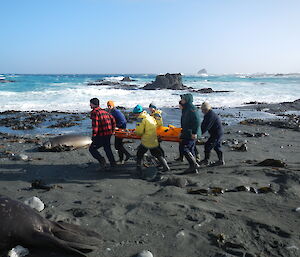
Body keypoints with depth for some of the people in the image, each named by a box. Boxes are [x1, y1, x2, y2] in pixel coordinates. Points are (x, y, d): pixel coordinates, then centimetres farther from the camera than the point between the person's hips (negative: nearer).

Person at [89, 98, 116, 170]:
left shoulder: (94, 112, -11)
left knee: (92, 149, 5)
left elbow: (95, 125, -18)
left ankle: (101, 159, -13)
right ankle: (112, 163, 26)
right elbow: (113, 119, 18)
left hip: (101, 135, -8)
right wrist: (112, 130, 23)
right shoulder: (104, 111, 15)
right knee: (107, 148, 22)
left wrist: (93, 136, -16)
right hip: (109, 134, 8)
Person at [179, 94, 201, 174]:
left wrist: (194, 133, -25)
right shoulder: (186, 109, 19)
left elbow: (197, 121, -22)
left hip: (191, 134, -10)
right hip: (187, 133, 10)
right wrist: (182, 132, 25)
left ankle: (194, 164, -7)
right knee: (190, 150, 11)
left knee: (183, 148, -12)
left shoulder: (192, 108, -13)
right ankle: (193, 168, 16)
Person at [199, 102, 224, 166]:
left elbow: (206, 126, -26)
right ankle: (221, 160, 21)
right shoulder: (208, 114, 13)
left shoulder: (211, 115, -21)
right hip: (219, 133, 11)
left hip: (217, 133, -11)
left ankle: (206, 160, -2)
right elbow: (203, 124, 15)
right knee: (217, 147, 15)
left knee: (207, 145, -8)